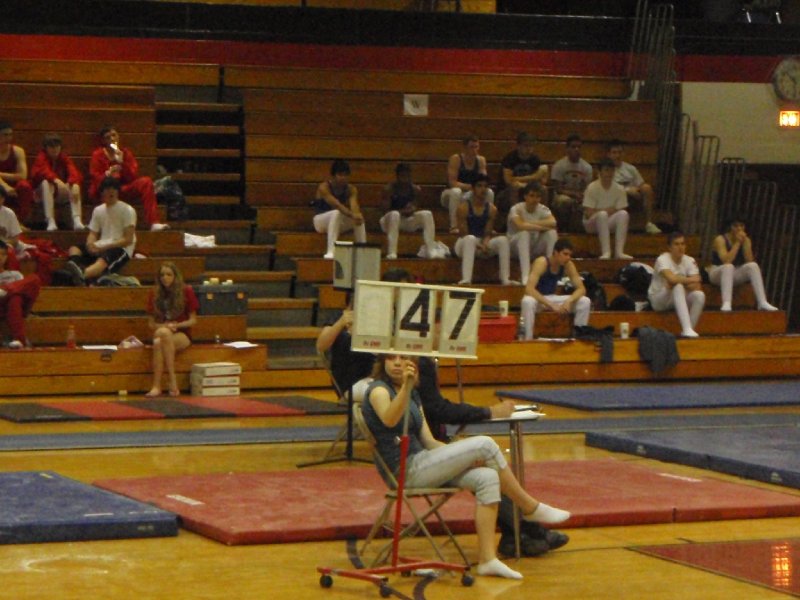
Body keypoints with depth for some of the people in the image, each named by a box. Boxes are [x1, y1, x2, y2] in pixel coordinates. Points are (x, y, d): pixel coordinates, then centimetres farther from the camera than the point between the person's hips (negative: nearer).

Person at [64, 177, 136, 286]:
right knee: (74, 249, -19)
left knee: (103, 260, -39)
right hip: (101, 248, 7)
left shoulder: (127, 210, -2)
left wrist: (105, 247, -17)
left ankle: (82, 275, -72)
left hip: (121, 248, -7)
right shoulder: (98, 210, 17)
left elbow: (128, 239, -8)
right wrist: (90, 244, -12)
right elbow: (93, 233, 14)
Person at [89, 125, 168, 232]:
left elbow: (133, 177, 1)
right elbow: (95, 178, -9)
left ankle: (153, 223, -28)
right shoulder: (98, 155, 2)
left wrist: (122, 163, -14)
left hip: (122, 191, 4)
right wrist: (108, 174, -29)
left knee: (146, 182, -18)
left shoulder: (125, 153, 10)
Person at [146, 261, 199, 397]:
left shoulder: (186, 291, 1)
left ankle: (157, 386, -36)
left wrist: (176, 325, -14)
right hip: (160, 332, 2)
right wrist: (163, 326, -13)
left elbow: (193, 320, 4)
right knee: (158, 342, -37)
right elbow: (151, 323, 8)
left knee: (159, 342, -36)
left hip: (182, 334, -2)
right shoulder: (155, 294, 6)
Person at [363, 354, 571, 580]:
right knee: (485, 444, -16)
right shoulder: (378, 389, -6)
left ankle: (487, 559, -19)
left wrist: (464, 456, 0)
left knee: (487, 478, -15)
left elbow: (428, 441, 14)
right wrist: (405, 386, -44)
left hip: (421, 462, 8)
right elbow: (389, 420, -30)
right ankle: (531, 508, 0)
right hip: (406, 470, -8)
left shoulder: (414, 394, 18)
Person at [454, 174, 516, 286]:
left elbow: (487, 233, 0)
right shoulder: (464, 208, -11)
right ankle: (466, 279, -51)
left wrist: (485, 244, -22)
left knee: (503, 240, -21)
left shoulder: (492, 209, 2)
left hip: (483, 244, 4)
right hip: (464, 244, -4)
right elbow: (463, 234, -15)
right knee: (470, 239, -38)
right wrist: (478, 245, -29)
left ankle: (505, 279, -25)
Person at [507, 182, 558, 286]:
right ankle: (525, 275, -43)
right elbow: (521, 226, -37)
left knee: (552, 232, -21)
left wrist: (531, 223, -28)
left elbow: (552, 223, -26)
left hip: (535, 248, 4)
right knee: (524, 233, -35)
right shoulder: (516, 209, -17)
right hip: (516, 246, -4)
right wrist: (541, 227, -28)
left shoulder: (543, 209, -5)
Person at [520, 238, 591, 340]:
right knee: (528, 301, -42)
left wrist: (569, 301, -29)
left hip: (552, 298, 5)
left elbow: (581, 288, -8)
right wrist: (550, 305, -40)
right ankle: (528, 338, -34)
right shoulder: (542, 263, -25)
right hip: (537, 298, -5)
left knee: (585, 302, -14)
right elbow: (529, 289, -35)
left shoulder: (568, 265, -9)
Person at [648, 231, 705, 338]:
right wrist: (691, 280, -26)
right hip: (658, 300, -5)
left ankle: (688, 331, -20)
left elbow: (697, 286, -11)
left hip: (679, 298, 5)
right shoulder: (662, 260, -17)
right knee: (678, 287, -36)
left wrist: (680, 281, -23)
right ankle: (687, 329, -47)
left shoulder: (690, 261, -2)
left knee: (699, 295, -26)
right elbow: (671, 278, -37)